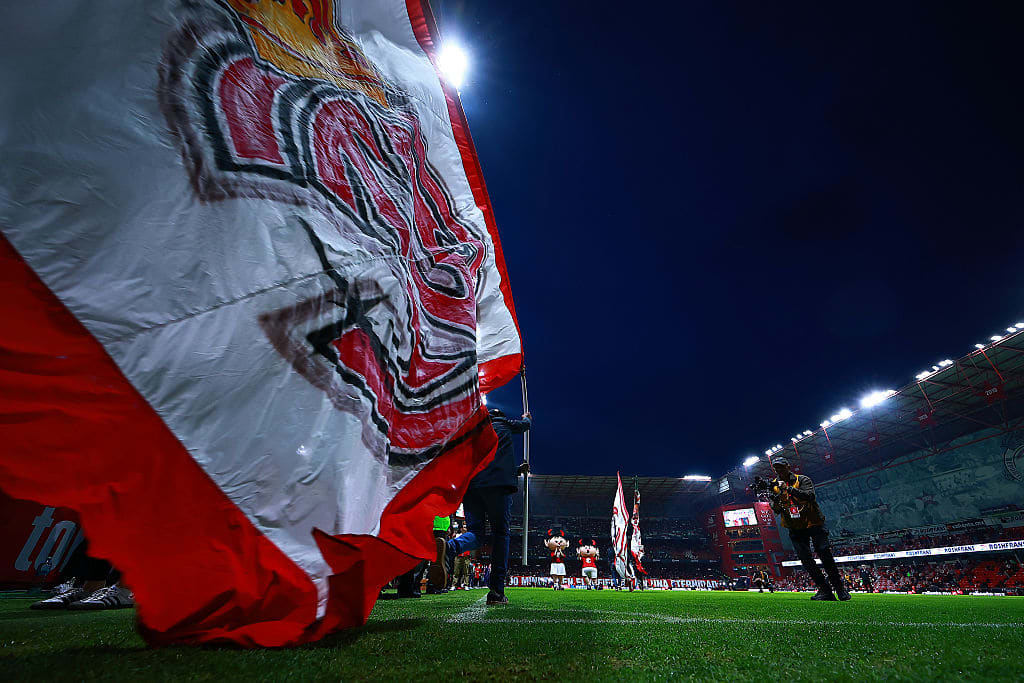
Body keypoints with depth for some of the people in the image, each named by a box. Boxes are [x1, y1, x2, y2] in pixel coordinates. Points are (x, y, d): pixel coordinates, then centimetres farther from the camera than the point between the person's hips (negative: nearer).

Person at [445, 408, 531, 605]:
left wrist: (516, 470, 43)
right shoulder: (503, 424, 16)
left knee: (475, 533, 7)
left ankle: (450, 547, -27)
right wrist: (527, 417, 60)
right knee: (500, 533, 5)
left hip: (469, 485, 5)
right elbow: (525, 424, 36)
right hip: (497, 485, -4)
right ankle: (496, 592, 2)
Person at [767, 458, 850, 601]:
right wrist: (773, 502, -22)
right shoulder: (774, 485, 5)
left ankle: (839, 588, 10)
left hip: (813, 523, -3)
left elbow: (810, 495, -24)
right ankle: (825, 591, 3)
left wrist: (789, 488, -33)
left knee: (825, 554, -7)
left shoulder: (803, 480, -4)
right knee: (805, 559, -5)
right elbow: (777, 511, 1)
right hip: (795, 529, 3)